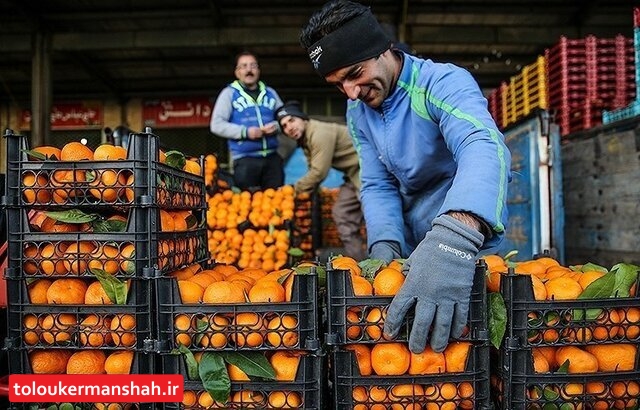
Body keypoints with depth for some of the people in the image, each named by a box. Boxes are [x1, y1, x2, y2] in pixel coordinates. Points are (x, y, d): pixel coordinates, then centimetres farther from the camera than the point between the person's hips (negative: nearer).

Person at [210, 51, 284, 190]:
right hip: (245, 159, -4)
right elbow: (217, 125, -4)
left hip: (272, 157, 4)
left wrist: (276, 126, -5)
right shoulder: (229, 93, 4)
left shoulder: (270, 93, 16)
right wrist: (245, 132, -15)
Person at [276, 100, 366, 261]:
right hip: (353, 174, 11)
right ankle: (357, 261, 12)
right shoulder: (305, 140, 11)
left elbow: (319, 172, -21)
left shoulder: (320, 133, -21)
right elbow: (314, 171, 14)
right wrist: (304, 191, -1)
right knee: (342, 214, 9)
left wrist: (294, 189, -9)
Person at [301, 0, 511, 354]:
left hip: (470, 240, -6)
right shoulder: (358, 111, 1)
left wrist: (455, 240, -62)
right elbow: (378, 185, -1)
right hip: (413, 248, 7)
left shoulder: (443, 83, -24)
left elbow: (484, 148, -43)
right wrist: (385, 247, -23)